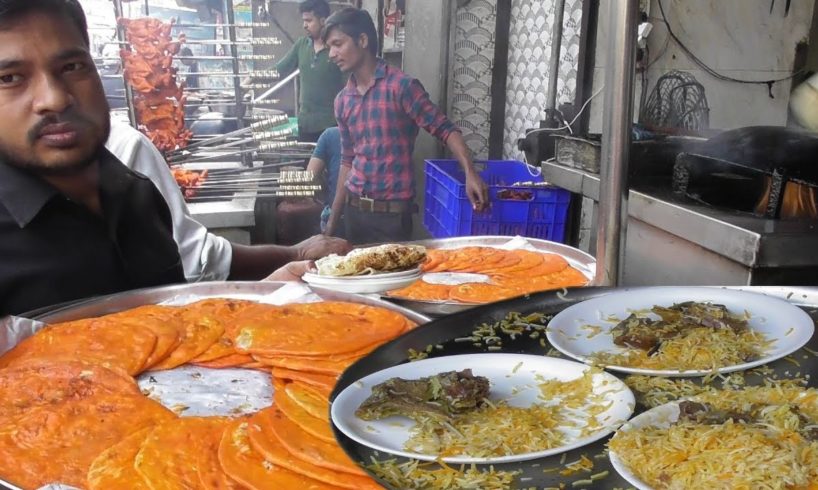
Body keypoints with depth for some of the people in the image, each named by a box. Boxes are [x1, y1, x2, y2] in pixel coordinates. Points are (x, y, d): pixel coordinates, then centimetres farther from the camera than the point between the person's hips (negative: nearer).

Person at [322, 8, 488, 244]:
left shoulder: (401, 86, -10)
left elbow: (444, 129, -11)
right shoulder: (342, 100, 8)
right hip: (353, 208, 6)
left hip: (392, 211, -5)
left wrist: (470, 172, -28)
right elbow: (348, 160, 14)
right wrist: (332, 221, 14)